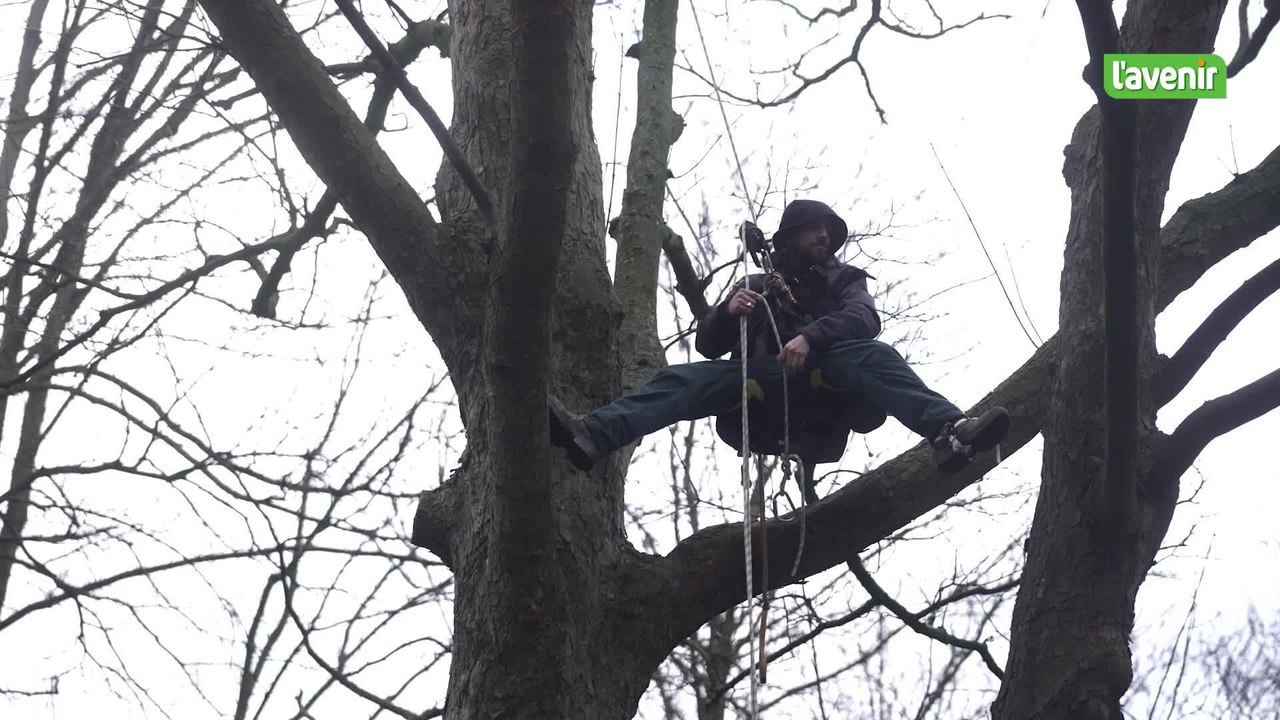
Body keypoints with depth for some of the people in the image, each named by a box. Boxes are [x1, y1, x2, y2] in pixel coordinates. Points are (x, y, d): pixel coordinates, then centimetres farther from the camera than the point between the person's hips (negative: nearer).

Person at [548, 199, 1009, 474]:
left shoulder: (843, 278, 23)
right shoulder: (755, 285, 30)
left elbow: (864, 318, -1)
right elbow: (708, 344, 20)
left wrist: (811, 336, -22)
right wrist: (729, 311, -4)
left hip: (823, 379, -2)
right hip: (761, 383, 2)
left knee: (872, 356, -32)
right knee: (687, 378, -23)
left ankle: (948, 432, -57)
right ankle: (591, 435, -46)